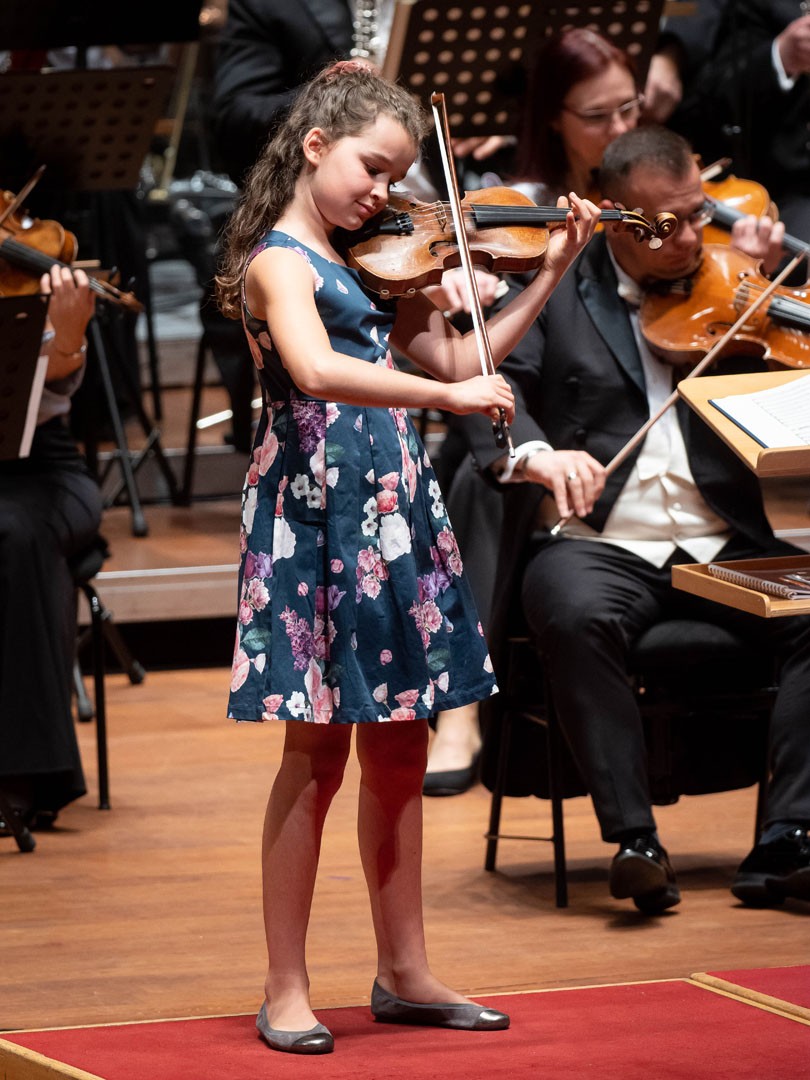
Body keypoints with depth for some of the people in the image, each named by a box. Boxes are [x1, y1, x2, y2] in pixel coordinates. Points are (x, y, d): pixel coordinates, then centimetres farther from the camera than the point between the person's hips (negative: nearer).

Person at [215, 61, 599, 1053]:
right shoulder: (278, 261, -10)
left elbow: (455, 360, 17)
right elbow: (315, 371, -29)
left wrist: (551, 272, 14)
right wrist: (447, 396, -30)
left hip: (395, 515, 8)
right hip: (317, 515, -8)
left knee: (399, 748, 11)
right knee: (317, 754, -4)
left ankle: (404, 971, 20)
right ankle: (286, 991, 3)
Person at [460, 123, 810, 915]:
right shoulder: (554, 291, 9)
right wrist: (535, 454, -25)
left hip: (721, 548, 3)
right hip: (595, 545, -2)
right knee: (576, 617, -36)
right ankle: (633, 840, -28)